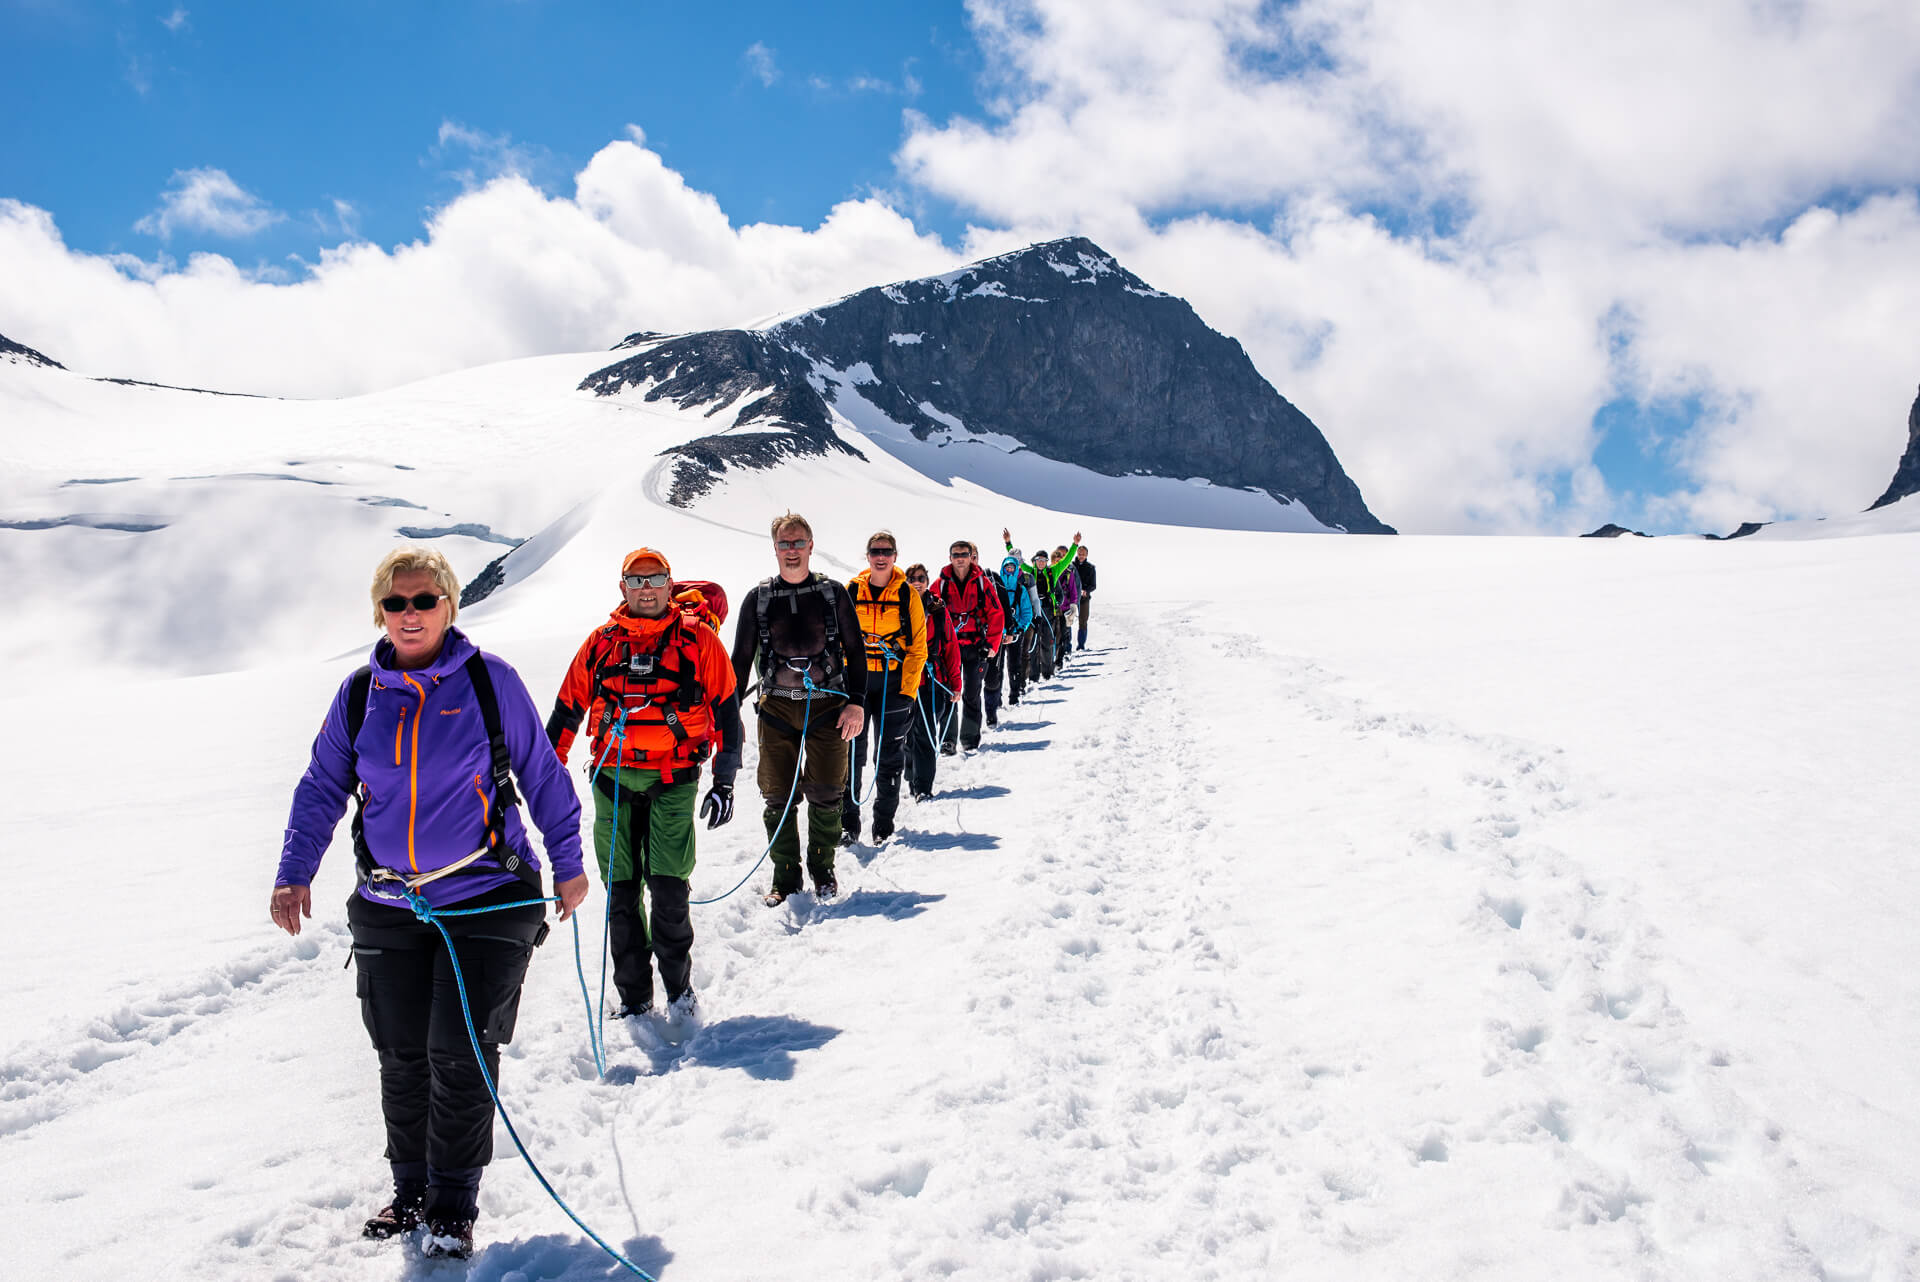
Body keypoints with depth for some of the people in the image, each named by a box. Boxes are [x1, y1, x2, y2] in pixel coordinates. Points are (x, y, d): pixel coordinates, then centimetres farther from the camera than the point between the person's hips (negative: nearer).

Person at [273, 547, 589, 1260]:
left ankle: (454, 1205, 11)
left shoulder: (488, 680, -5)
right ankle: (411, 1189, 26)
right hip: (389, 904, 4)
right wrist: (294, 874, 6)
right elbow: (322, 788, 14)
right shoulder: (360, 692, 4)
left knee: (461, 1053, -4)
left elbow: (541, 774, 3)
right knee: (401, 1056, 9)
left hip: (486, 899, -3)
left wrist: (567, 864, 5)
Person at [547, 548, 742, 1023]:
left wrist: (724, 782, 0)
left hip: (672, 780, -3)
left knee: (668, 890, -8)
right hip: (612, 781, 3)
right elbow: (567, 709, 16)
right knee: (621, 892, 5)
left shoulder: (697, 640, 3)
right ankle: (633, 997, 17)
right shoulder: (601, 643, 9)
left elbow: (726, 710, 4)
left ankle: (679, 987, 12)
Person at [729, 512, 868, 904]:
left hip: (827, 707, -1)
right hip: (776, 709, 1)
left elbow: (856, 650, 6)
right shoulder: (758, 598, 5)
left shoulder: (832, 592, 3)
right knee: (779, 797, 0)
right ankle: (785, 876, 13)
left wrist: (856, 703, -3)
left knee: (825, 794, 0)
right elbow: (741, 659, 10)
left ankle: (823, 869, 19)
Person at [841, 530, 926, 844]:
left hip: (894, 683, -1)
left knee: (890, 755, 5)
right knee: (851, 752, 0)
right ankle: (848, 821, 9)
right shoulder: (852, 591, 4)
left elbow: (918, 645, 1)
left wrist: (908, 687, -7)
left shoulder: (907, 594, 2)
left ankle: (884, 824, 16)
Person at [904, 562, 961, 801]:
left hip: (933, 680, -1)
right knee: (909, 733, 8)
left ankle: (923, 787, -6)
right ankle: (912, 779, 25)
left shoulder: (938, 610, 7)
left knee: (926, 733, -7)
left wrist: (955, 682, 5)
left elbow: (951, 646, 8)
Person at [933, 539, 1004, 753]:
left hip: (975, 646, 0)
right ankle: (948, 740, -1)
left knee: (971, 694, 5)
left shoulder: (982, 583, 1)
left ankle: (970, 738, 14)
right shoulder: (941, 584, 2)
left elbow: (996, 614, 3)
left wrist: (992, 644, -4)